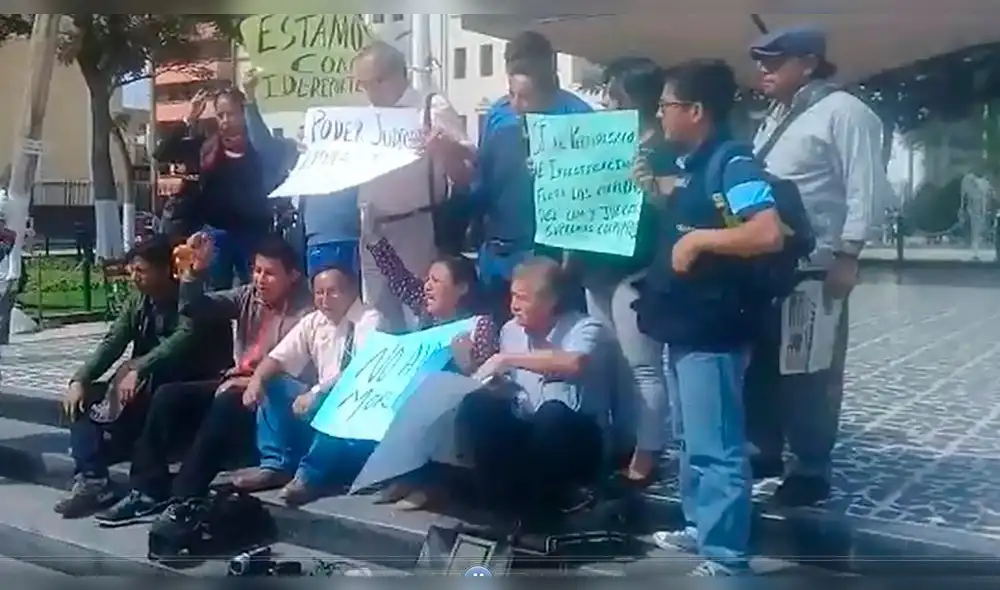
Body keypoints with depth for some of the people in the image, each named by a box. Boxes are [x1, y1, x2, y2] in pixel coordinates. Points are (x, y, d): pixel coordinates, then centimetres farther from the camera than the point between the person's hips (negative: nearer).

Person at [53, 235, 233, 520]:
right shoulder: (137, 304, 9)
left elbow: (182, 341, -31)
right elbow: (111, 344, -1)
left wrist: (137, 370, -44)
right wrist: (79, 380, -18)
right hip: (146, 385, 8)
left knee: (161, 398, -38)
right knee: (82, 398, -9)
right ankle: (91, 480, -24)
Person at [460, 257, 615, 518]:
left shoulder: (584, 328, -10)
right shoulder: (510, 331, 7)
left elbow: (573, 364, -34)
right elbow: (506, 392, 11)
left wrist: (507, 358, -28)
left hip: (576, 440, -4)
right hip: (524, 433, 4)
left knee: (553, 414, -37)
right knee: (476, 405, -21)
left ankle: (551, 497, -12)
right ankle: (504, 493, -13)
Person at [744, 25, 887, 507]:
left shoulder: (843, 111, -7)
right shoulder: (775, 117, 18)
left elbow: (864, 189, -13)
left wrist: (846, 257, -19)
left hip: (814, 269, -8)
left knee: (810, 374, 1)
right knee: (760, 366, 13)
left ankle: (812, 470, 13)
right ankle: (766, 451, 28)